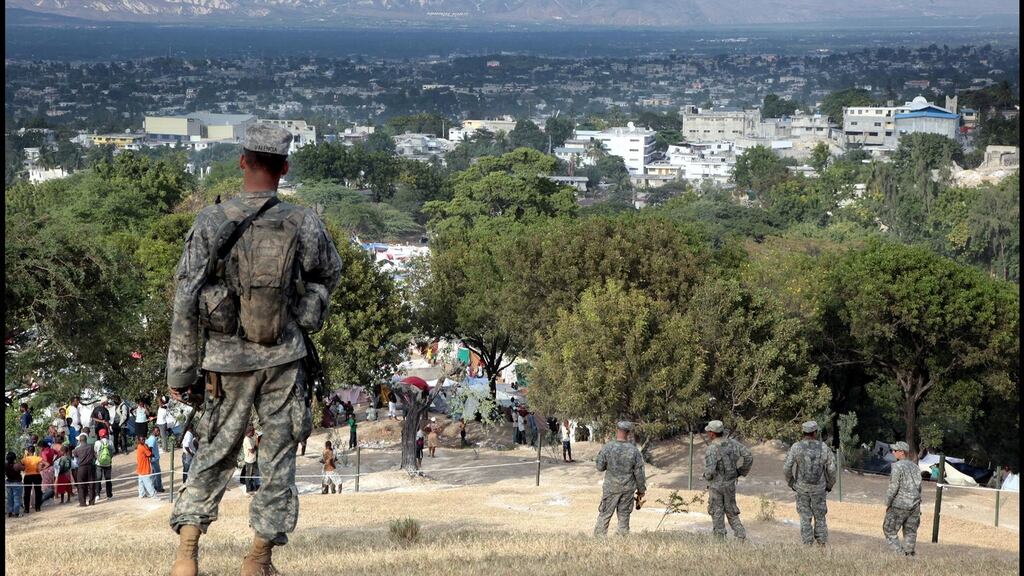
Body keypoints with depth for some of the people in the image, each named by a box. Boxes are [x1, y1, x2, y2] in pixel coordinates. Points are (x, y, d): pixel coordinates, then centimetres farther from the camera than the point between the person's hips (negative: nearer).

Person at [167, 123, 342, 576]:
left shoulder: (210, 223, -10)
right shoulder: (304, 225, -7)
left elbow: (185, 300, -8)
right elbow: (329, 273, 15)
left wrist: (180, 370, -1)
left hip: (228, 357, 0)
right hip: (284, 358, 0)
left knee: (216, 452, 13)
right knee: (279, 453, 12)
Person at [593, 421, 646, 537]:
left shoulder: (607, 448, -13)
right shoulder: (634, 450, -10)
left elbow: (600, 467, -5)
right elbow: (639, 473, -4)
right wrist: (641, 490, 7)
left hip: (611, 487, -1)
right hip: (628, 488, 1)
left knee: (605, 514, 6)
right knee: (624, 515, 11)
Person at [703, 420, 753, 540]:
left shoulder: (711, 449, -20)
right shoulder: (732, 443, -2)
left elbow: (710, 471, -25)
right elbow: (749, 457, -3)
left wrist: (707, 476, -2)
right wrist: (742, 472, 8)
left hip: (716, 484, -5)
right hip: (730, 484, 5)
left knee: (717, 514, 7)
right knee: (731, 512, 16)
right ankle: (741, 537, 5)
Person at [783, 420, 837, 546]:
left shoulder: (796, 447, -10)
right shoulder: (824, 447, -7)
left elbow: (786, 467, -10)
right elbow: (831, 468, -5)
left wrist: (791, 482, 7)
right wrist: (830, 484, 11)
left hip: (802, 487, 0)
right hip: (819, 488, 1)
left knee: (805, 517, 8)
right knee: (820, 517, 14)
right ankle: (822, 544, 14)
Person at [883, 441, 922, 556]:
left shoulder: (898, 467, -13)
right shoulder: (915, 467, 11)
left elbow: (893, 487, -15)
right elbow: (918, 487, 15)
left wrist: (887, 504, -6)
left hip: (899, 505, -7)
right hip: (914, 505, 7)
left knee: (890, 531, 2)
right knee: (910, 533, 11)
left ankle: (899, 554, -9)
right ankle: (909, 554, 9)